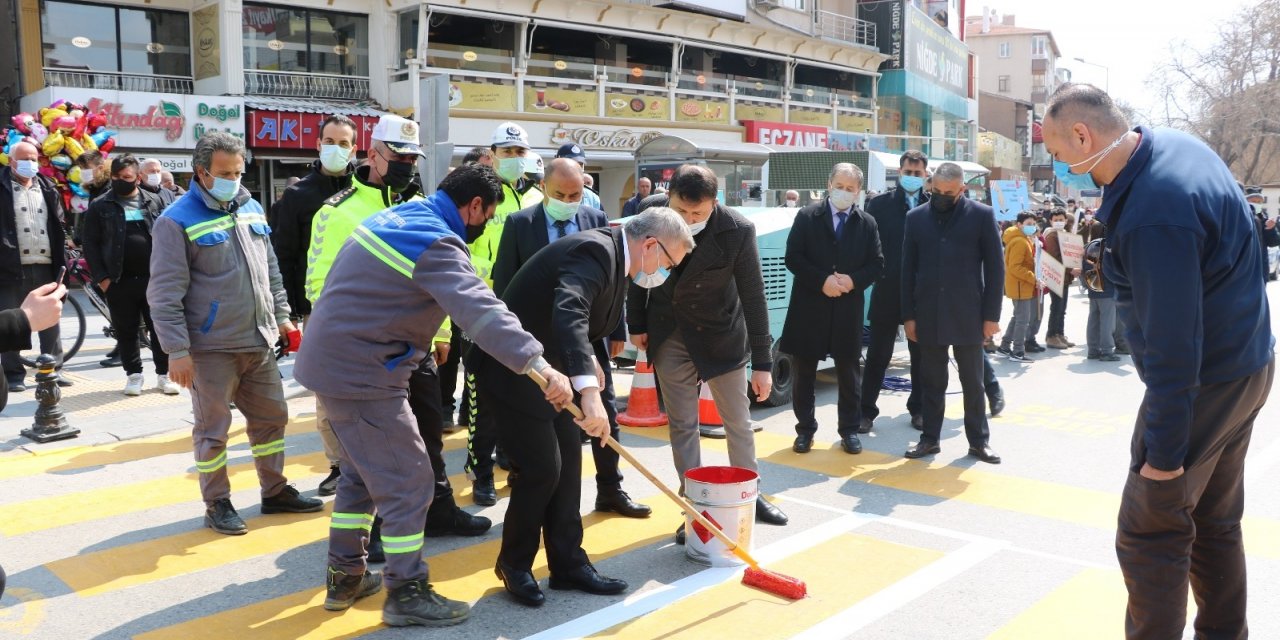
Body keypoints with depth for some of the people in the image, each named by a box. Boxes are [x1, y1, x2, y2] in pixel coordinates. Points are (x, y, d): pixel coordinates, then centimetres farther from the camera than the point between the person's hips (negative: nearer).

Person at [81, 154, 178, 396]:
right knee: (126, 332, 7)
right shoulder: (100, 207, 5)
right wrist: (101, 277, -6)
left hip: (154, 278, 0)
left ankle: (164, 374, 12)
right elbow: (91, 244, 2)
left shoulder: (155, 202, 8)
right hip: (119, 281, 0)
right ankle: (134, 374, 19)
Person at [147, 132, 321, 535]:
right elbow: (165, 293, -12)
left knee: (272, 416, 14)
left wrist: (281, 316, 16)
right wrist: (177, 351, -15)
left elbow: (270, 270, 19)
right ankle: (217, 505, 21)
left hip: (259, 342, 6)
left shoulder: (252, 209, 10)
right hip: (211, 348, -6)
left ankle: (275, 491, 30)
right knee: (213, 429, 6)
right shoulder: (177, 221, -10)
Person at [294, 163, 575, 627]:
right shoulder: (435, 245, -21)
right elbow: (480, 310, -34)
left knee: (362, 471, 21)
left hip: (332, 360, 10)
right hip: (362, 373, -10)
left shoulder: (398, 216, 10)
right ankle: (407, 593, 11)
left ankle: (345, 576, 32)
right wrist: (540, 366, -41)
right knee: (408, 480, 0)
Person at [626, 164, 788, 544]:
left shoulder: (737, 231, -21)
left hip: (721, 335, -1)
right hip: (669, 337, 2)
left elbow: (753, 297, -16)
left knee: (738, 421, 10)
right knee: (681, 424, 6)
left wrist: (762, 364, -14)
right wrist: (637, 324, 6)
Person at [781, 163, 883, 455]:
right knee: (804, 372, 6)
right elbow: (793, 258, -5)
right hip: (809, 307, -1)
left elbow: (877, 264, 5)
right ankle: (805, 429, 18)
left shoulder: (867, 223, 6)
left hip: (848, 309, 1)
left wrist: (853, 280, -13)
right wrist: (822, 281, -16)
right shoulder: (806, 217, 0)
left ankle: (850, 430, 21)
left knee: (849, 372, 8)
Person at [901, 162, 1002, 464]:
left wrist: (991, 314, -5)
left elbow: (995, 267, -1)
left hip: (968, 315, -2)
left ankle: (978, 440, 19)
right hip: (928, 315, 2)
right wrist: (909, 315, 2)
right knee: (931, 381, 8)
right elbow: (908, 269, 5)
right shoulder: (916, 217, 4)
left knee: (973, 382, 8)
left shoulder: (982, 215, -2)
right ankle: (930, 437, 19)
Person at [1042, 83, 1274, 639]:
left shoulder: (1153, 217, -31)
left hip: (1203, 386, -10)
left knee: (1150, 536, -2)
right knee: (1214, 520, 20)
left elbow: (1172, 349, -28)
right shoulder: (1177, 144, -1)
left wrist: (1164, 453, -21)